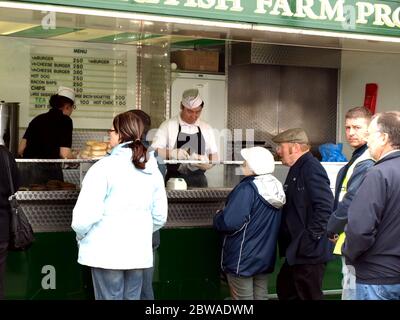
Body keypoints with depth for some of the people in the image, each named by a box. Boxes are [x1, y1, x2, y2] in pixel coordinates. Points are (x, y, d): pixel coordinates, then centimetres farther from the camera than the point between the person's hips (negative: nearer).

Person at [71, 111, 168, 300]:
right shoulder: (152, 170, 7)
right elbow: (160, 216, 13)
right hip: (139, 252, 5)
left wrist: (80, 235, 2)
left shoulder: (104, 167, -13)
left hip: (107, 253, -5)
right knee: (132, 297, 13)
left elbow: (87, 213, -16)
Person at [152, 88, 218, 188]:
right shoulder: (168, 126, 1)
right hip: (175, 179, -3)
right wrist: (172, 153, -22)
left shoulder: (206, 128, 12)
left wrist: (209, 164, -7)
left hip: (199, 180, 3)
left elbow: (214, 155, 15)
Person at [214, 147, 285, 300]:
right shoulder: (274, 187, 4)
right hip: (265, 257, 8)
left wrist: (218, 216, -2)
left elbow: (229, 223, -25)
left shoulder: (247, 189, -21)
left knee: (243, 297, 2)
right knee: (261, 296, 14)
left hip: (243, 259, -8)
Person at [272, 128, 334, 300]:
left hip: (309, 251, -10)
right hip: (298, 251, 10)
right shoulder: (297, 169, 15)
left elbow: (325, 206, -27)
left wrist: (310, 237, -23)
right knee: (285, 291, 21)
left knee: (309, 295, -2)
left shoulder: (311, 168, -17)